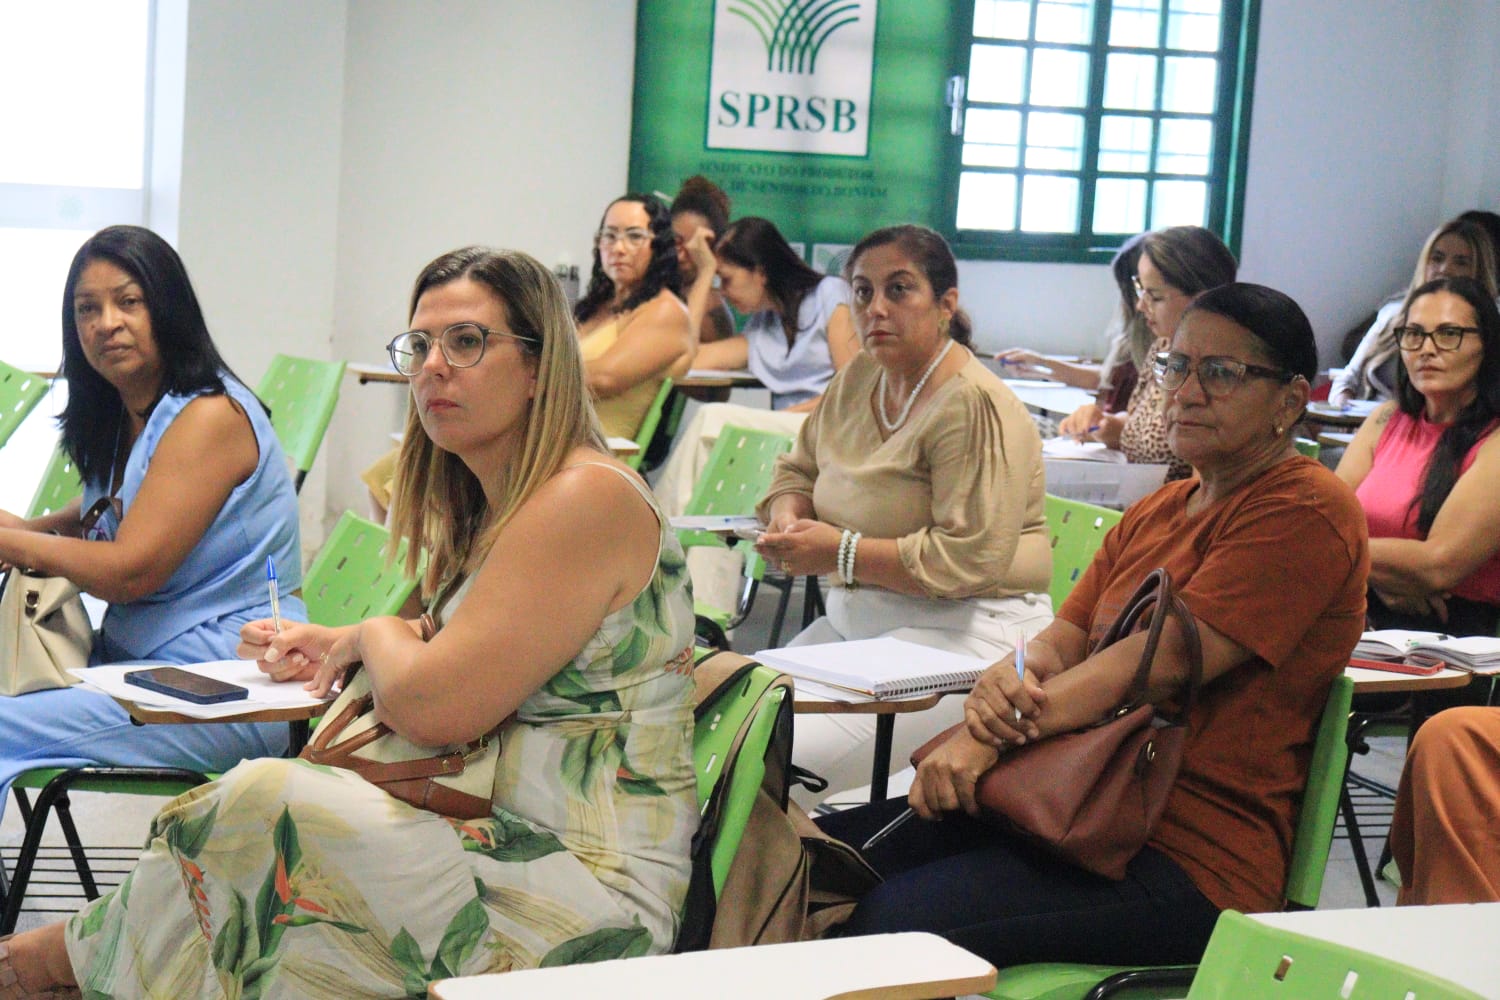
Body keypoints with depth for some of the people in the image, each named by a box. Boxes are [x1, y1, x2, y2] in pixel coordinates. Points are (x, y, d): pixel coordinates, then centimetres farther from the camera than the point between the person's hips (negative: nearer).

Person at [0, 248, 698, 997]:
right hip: (504, 842, 9)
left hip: (592, 894, -9)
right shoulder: (497, 503, 16)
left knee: (263, 800, -19)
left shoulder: (587, 499, -16)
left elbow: (432, 707, -20)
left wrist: (375, 635, 1)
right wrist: (339, 645, 16)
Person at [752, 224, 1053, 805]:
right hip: (853, 620, 9)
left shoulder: (974, 405, -14)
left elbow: (970, 560, -22)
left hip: (961, 632, -9)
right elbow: (798, 469, 27)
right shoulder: (859, 379, 12)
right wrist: (787, 514, 3)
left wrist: (841, 553, -18)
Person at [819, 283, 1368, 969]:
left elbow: (1165, 661, -16)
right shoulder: (1157, 512, 22)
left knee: (899, 919, -26)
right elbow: (1067, 637, 12)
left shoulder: (1306, 512, -7)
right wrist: (1008, 677, -12)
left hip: (1191, 857, -8)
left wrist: (996, 733, -19)